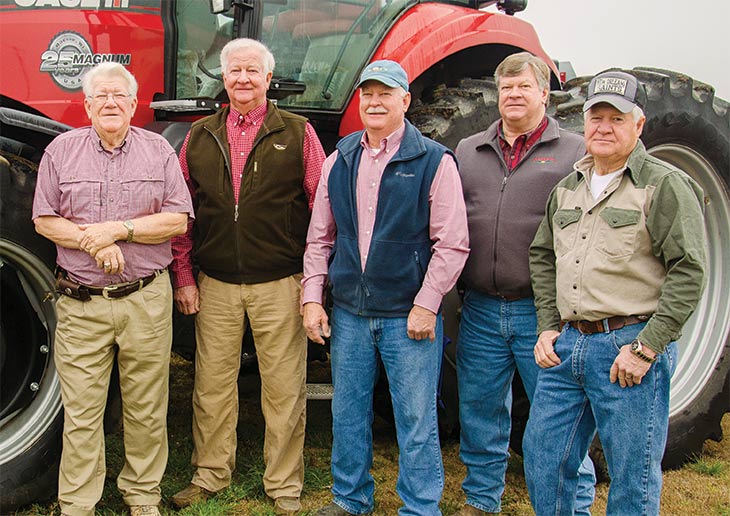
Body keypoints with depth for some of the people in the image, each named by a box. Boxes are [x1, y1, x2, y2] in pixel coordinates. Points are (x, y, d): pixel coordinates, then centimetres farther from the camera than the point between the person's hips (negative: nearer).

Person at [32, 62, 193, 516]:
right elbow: (44, 220, 5)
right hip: (81, 303, 0)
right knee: (81, 413, 3)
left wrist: (121, 229, -13)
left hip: (146, 299, 0)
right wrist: (93, 242, -12)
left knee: (146, 409, 8)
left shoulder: (158, 150, 6)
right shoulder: (62, 150, 7)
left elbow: (178, 220, 0)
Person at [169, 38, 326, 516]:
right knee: (213, 386, 11)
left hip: (279, 285, -2)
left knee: (284, 389, 5)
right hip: (215, 286, 3)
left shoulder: (298, 133, 1)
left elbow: (323, 209, 0)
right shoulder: (200, 136, 8)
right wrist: (183, 275, 7)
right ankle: (211, 475, 29)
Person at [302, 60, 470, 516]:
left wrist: (426, 305, -12)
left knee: (416, 419, 3)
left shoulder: (435, 161, -5)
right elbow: (320, 237, 12)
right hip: (349, 311, 4)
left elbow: (452, 244, -7)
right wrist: (312, 297, 5)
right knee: (348, 412, 14)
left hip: (409, 315, -4)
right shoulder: (340, 160, 8)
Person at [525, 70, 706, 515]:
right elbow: (543, 257, 21)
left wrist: (647, 347, -16)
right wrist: (548, 327, 9)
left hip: (630, 346, -6)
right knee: (542, 461, 12)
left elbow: (689, 272, -12)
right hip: (567, 344, 6)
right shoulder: (567, 188, 14)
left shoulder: (666, 185, -6)